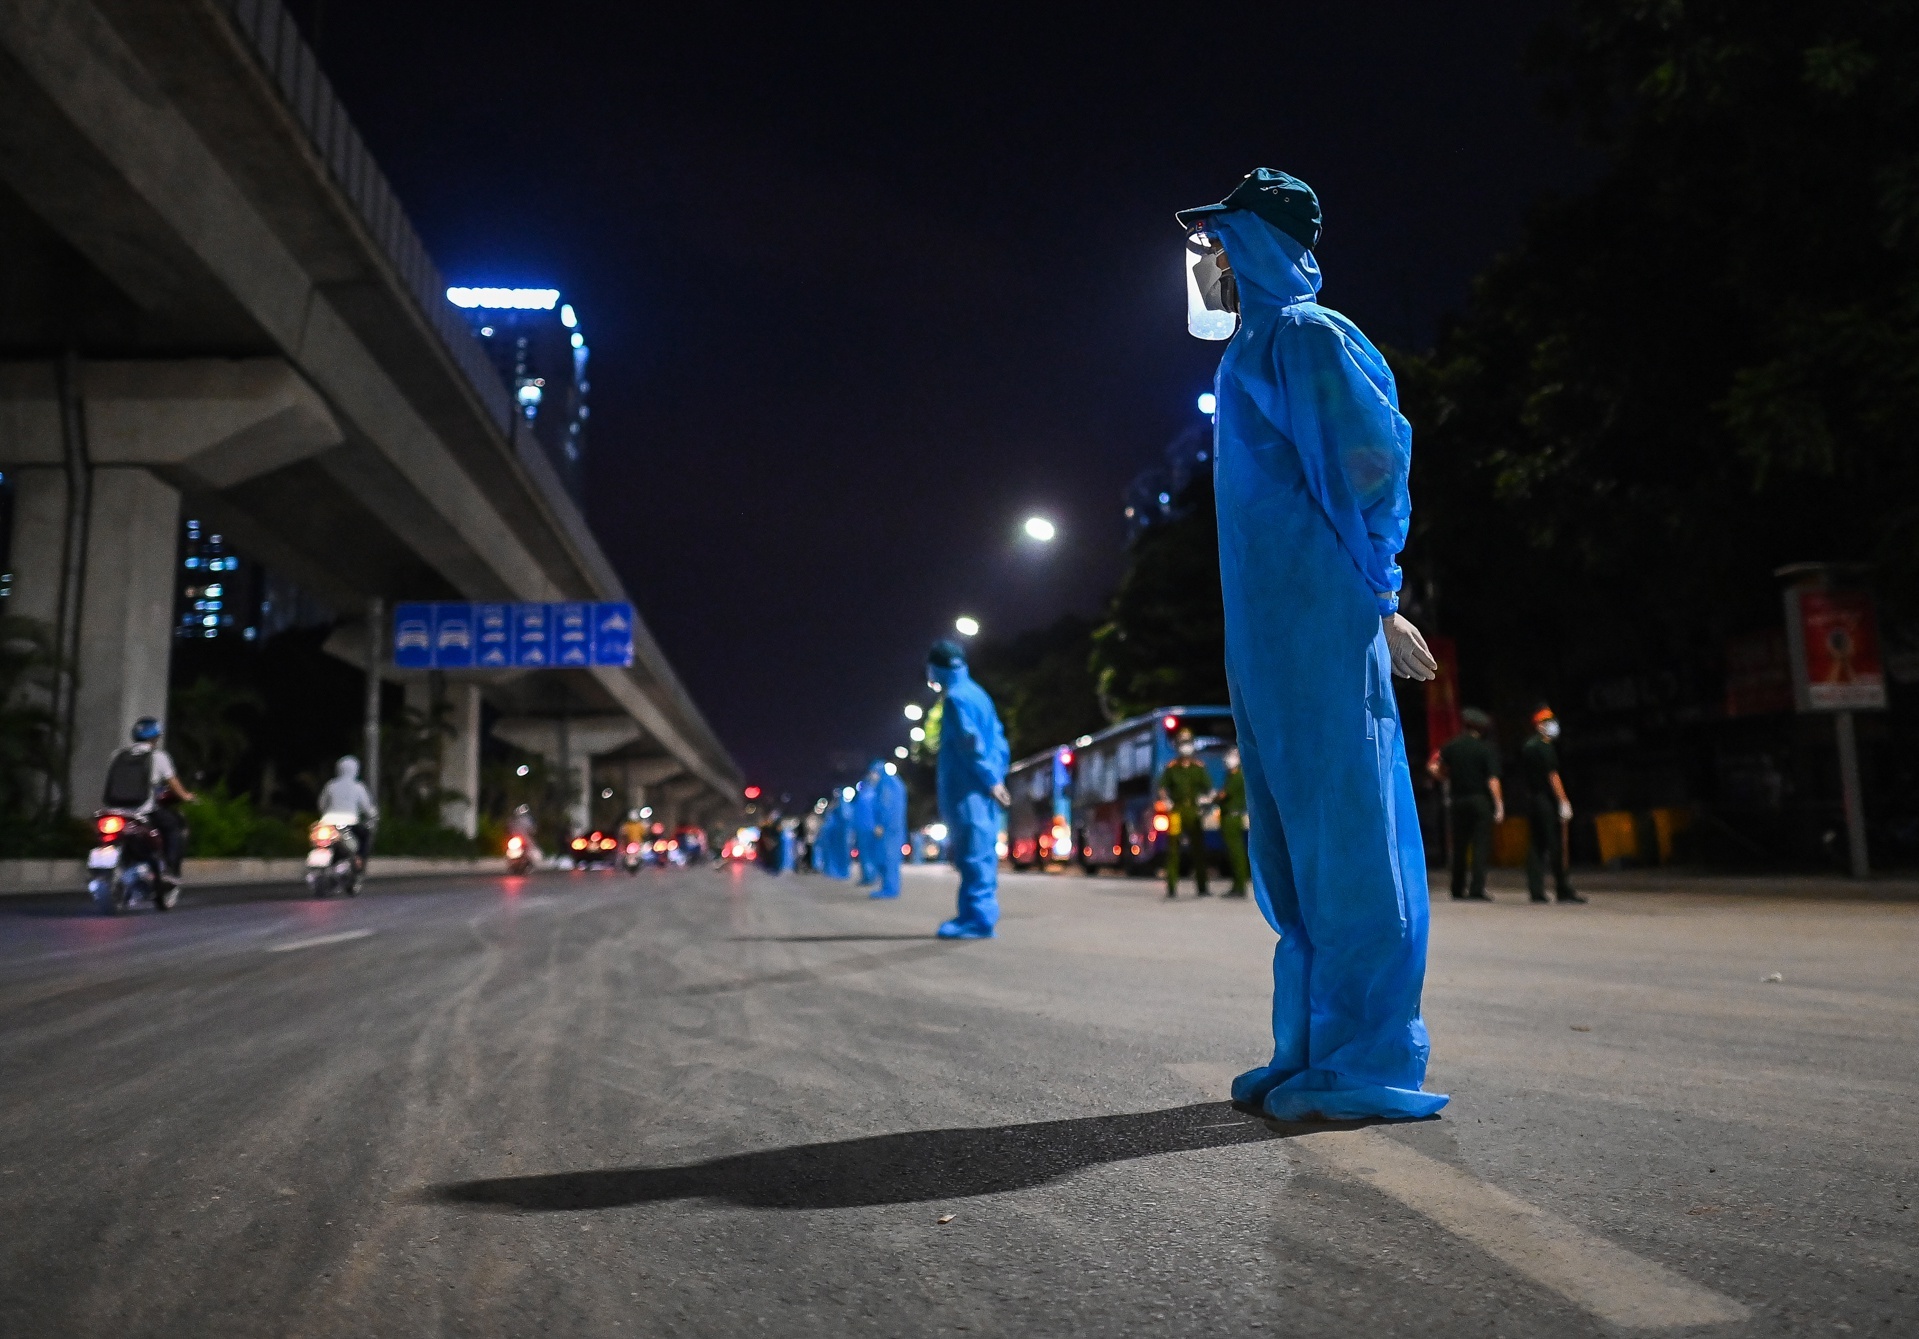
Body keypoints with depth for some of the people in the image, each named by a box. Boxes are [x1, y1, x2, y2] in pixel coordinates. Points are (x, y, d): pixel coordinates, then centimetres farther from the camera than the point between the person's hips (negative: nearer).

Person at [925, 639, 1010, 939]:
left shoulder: (957, 698, -10)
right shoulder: (977, 694, 19)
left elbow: (971, 743, -18)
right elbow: (998, 741, 19)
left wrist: (991, 782, -18)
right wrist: (996, 779, 15)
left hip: (969, 793, -10)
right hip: (981, 792, 10)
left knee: (974, 857, -8)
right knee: (979, 855, 12)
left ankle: (978, 920, -8)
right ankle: (977, 916, 18)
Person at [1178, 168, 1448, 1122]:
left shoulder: (1304, 336, -4)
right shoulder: (1255, 349, 24)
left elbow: (1375, 452, -13)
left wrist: (1373, 590, -9)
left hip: (1317, 624, -10)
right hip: (1266, 635, 10)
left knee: (1342, 834, -8)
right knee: (1291, 844, 9)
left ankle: (1369, 1065, -2)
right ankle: (1310, 1051, 17)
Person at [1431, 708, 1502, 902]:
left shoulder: (1452, 746, 3)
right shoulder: (1488, 750, -5)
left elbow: (1435, 769, 2)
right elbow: (1493, 781, -12)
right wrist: (1499, 806, -9)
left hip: (1459, 800, 3)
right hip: (1481, 800, -3)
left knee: (1459, 846, 11)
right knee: (1481, 845, -2)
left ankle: (1458, 890, 16)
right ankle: (1477, 890, -9)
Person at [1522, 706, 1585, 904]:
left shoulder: (1526, 747, 15)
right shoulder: (1545, 748, -11)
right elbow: (1553, 776, -16)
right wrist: (1564, 802, -15)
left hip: (1531, 798, 9)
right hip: (1548, 800, -9)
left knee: (1535, 845, 7)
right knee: (1556, 846, -5)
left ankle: (1536, 891, 5)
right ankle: (1563, 890, -3)